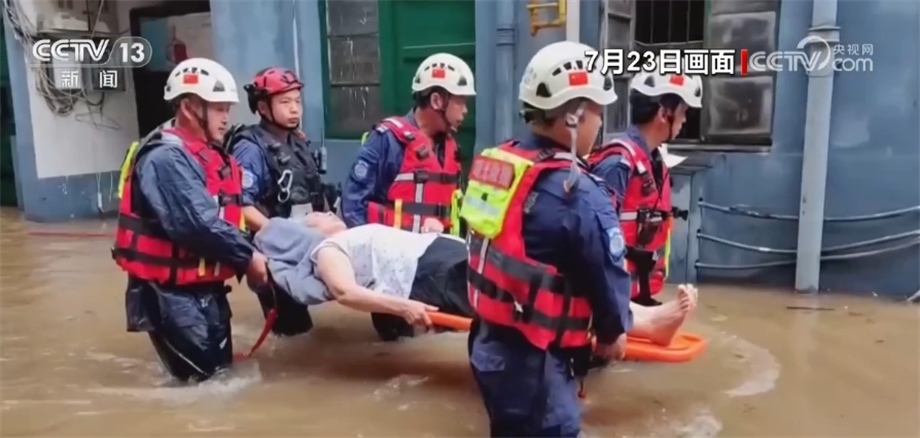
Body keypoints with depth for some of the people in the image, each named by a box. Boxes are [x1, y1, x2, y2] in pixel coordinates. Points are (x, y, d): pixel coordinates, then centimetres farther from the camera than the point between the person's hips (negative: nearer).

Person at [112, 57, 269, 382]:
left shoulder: (211, 155, 13)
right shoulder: (166, 158, -19)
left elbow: (227, 217, 12)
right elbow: (198, 226, -27)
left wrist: (250, 251, -3)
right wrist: (247, 256, -17)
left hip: (207, 288, 10)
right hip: (171, 293, -10)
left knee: (222, 369, 18)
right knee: (204, 376, -6)